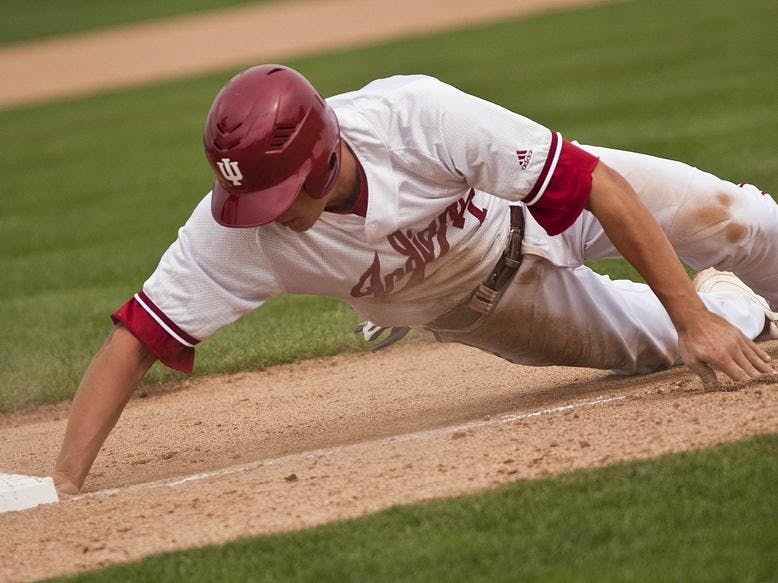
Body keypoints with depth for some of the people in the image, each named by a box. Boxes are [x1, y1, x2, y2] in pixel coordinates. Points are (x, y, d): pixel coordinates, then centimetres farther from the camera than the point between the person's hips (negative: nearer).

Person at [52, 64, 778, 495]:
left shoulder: (417, 115, -44)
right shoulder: (235, 230, -37)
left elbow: (603, 187, -40)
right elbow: (133, 339, -34)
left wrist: (694, 321, -41)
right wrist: (63, 486, -44)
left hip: (542, 211, -2)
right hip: (462, 306, 2)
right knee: (650, 346, 5)